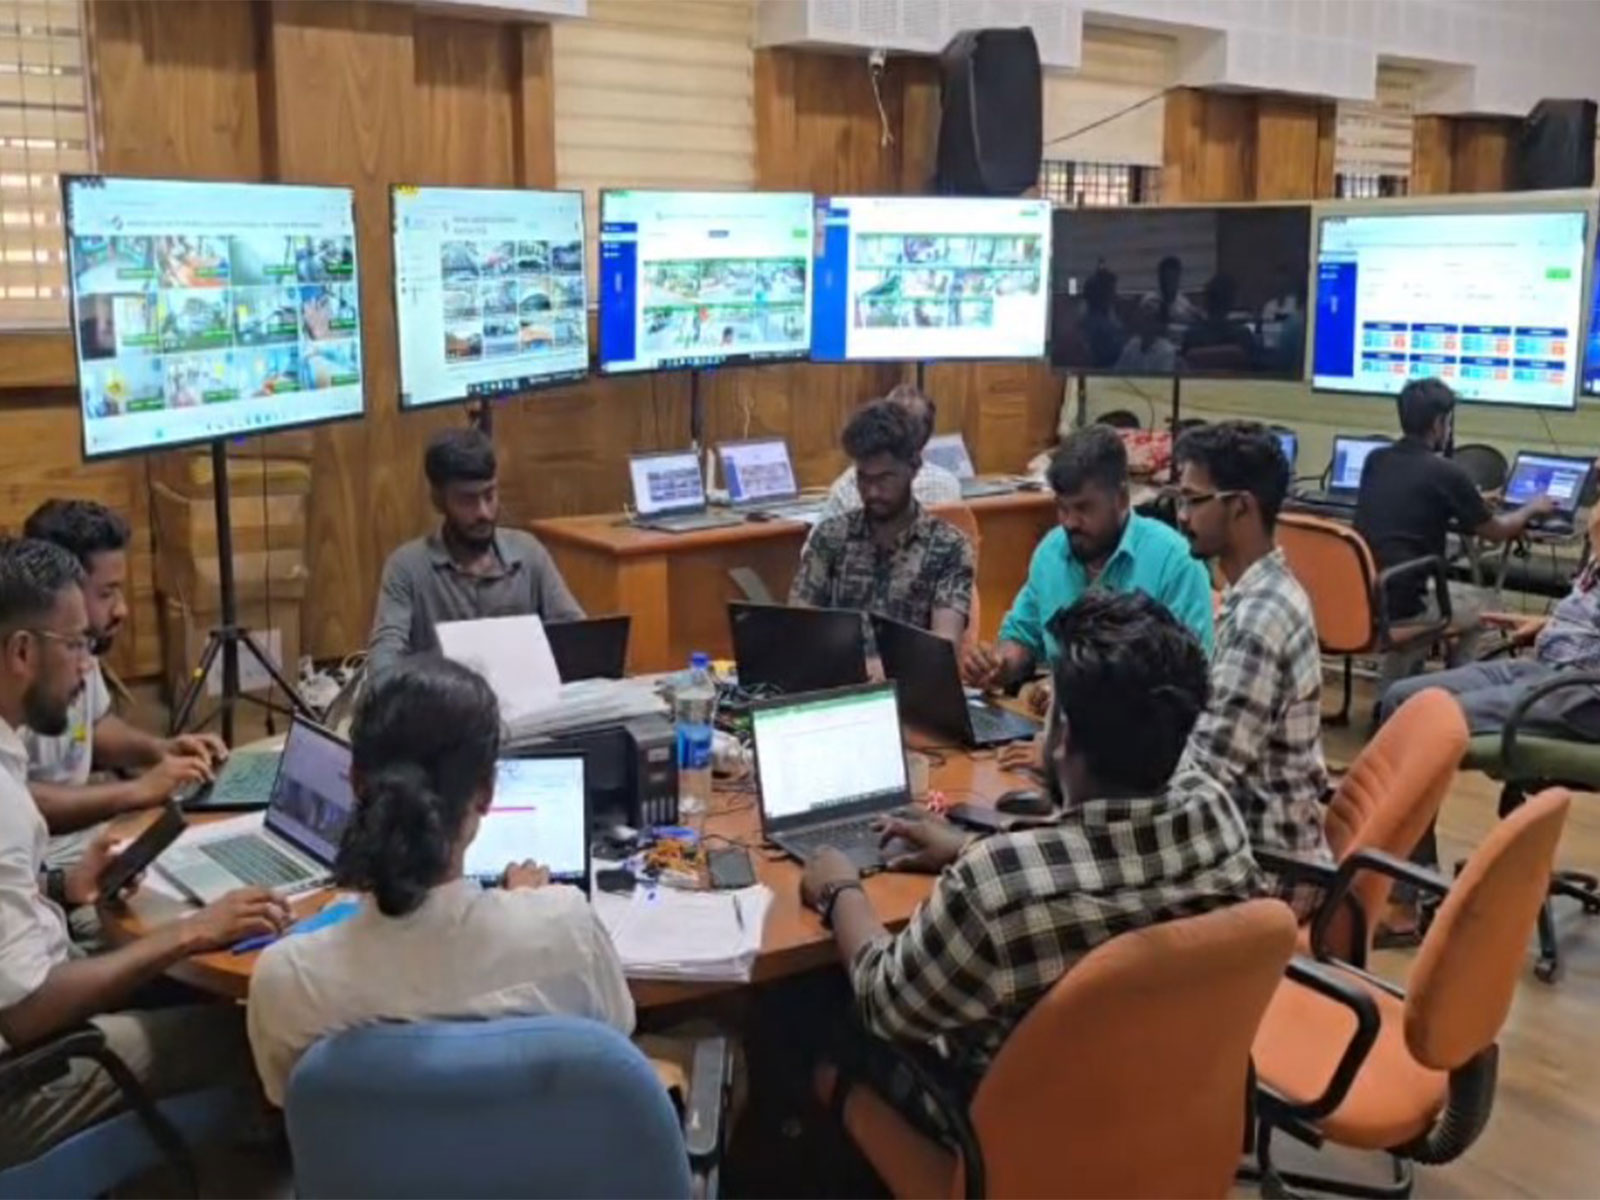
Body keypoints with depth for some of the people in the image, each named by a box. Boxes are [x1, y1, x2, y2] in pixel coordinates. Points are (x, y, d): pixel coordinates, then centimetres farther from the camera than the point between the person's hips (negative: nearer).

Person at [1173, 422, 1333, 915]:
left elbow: (1206, 771, -25)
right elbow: (1213, 719, 12)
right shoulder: (1264, 591, 6)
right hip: (1262, 834, 8)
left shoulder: (1260, 615, -24)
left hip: (1266, 863, -8)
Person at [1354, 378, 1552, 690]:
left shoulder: (1374, 461, 7)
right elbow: (1496, 532, 7)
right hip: (1398, 606, -5)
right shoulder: (1445, 473, -9)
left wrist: (1470, 503, 42)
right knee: (1476, 605, 24)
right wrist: (1530, 509, 28)